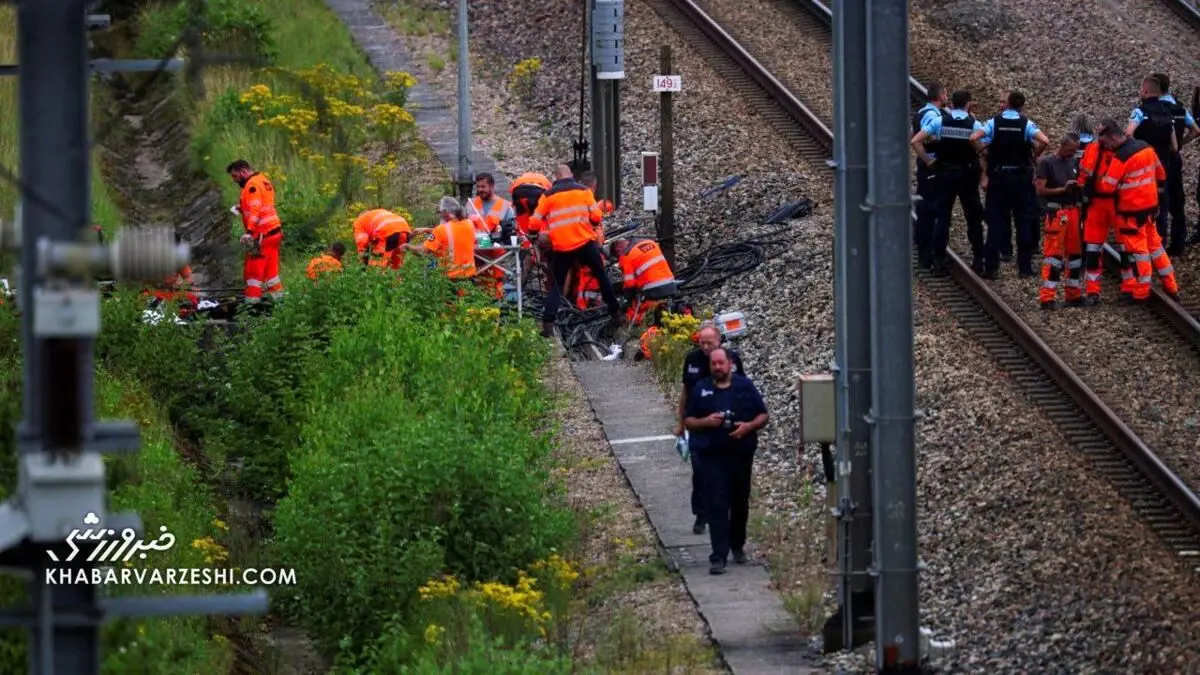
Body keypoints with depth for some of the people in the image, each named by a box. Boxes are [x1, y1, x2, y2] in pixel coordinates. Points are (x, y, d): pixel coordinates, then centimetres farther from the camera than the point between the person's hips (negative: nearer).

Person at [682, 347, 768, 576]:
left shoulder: (745, 386, 4)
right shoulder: (701, 390, 5)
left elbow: (763, 415, 6)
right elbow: (688, 421, 8)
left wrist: (749, 426, -14)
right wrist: (706, 422, -13)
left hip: (741, 453, 1)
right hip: (712, 456, -1)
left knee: (740, 503, 13)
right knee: (716, 505, -9)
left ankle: (737, 545, 34)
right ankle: (719, 557, -13)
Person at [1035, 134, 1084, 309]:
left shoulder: (1073, 163, 14)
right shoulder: (1047, 163, -4)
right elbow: (1040, 189, -10)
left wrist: (1079, 187, 5)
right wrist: (1063, 189, -17)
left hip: (1073, 211, 7)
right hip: (1055, 212, -7)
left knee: (1075, 253, 9)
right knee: (1053, 254, -9)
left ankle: (1073, 294, 18)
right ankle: (1047, 297, -8)